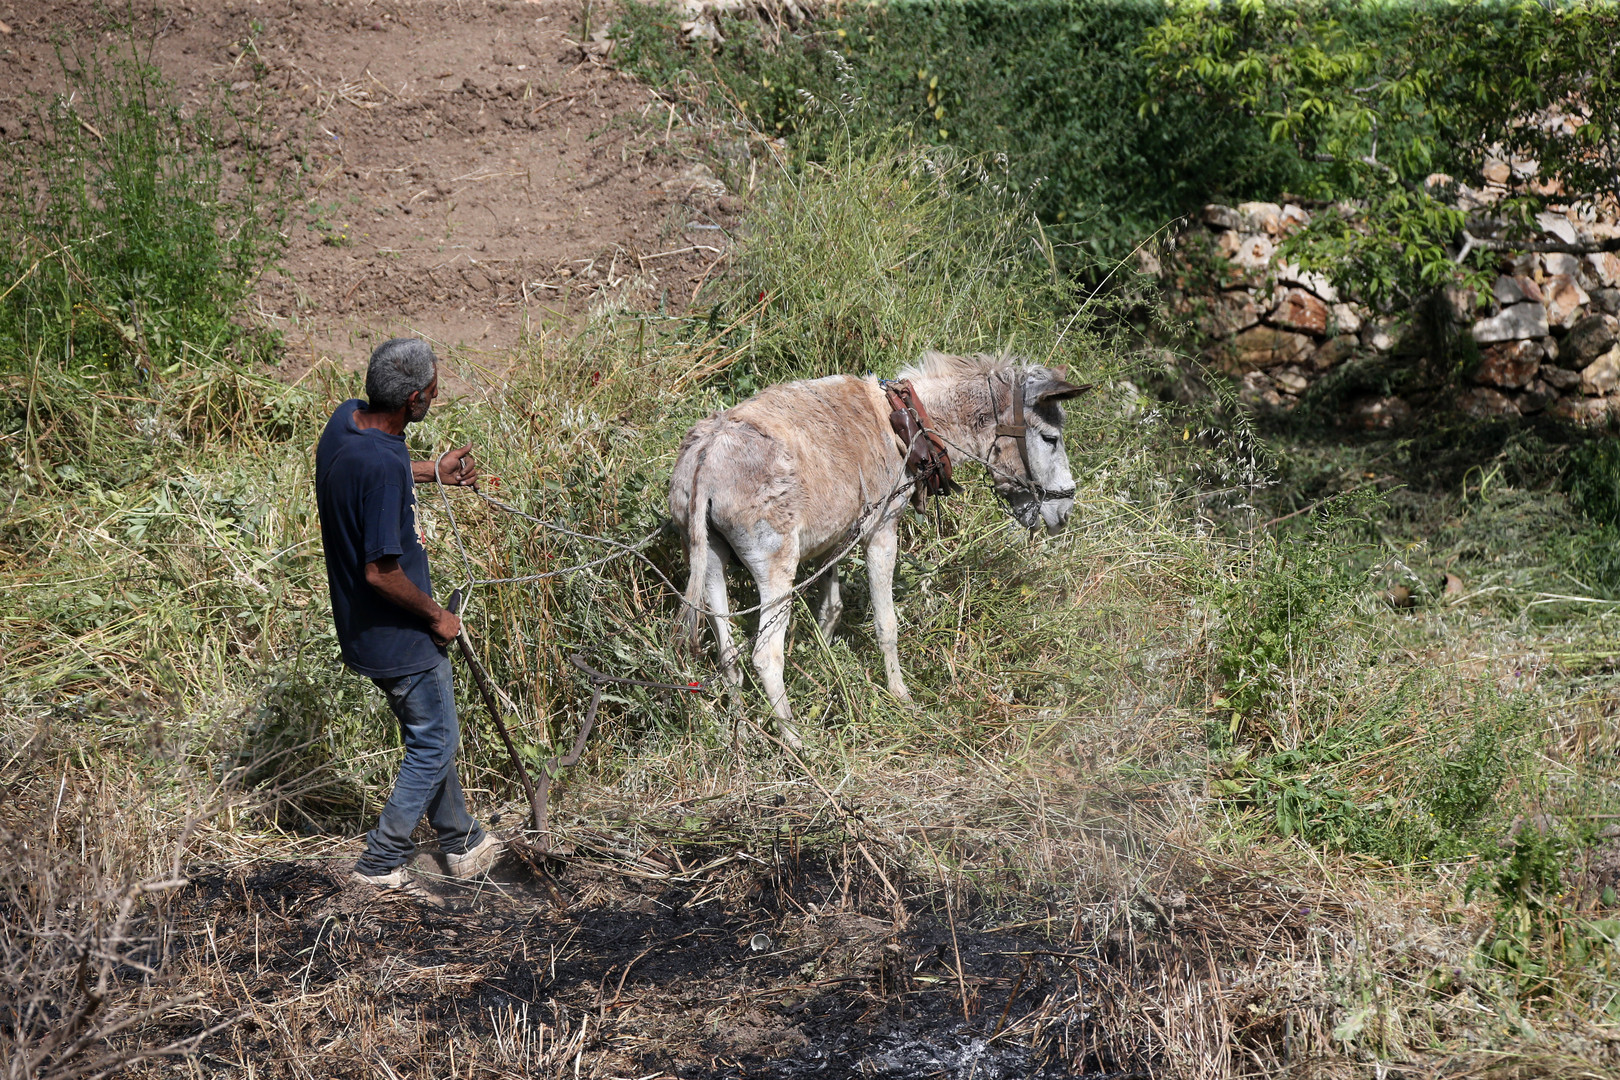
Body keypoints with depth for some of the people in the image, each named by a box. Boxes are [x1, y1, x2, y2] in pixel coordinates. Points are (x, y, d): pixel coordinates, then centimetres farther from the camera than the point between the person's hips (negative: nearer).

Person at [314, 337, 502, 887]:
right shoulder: (382, 467, -33)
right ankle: (381, 861, 21)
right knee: (434, 744, 11)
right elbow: (381, 572, -30)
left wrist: (433, 471, 18)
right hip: (398, 636, -9)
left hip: (362, 628, 9)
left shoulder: (347, 416, -5)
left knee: (431, 734, 24)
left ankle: (462, 841, 41)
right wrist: (437, 616, -15)